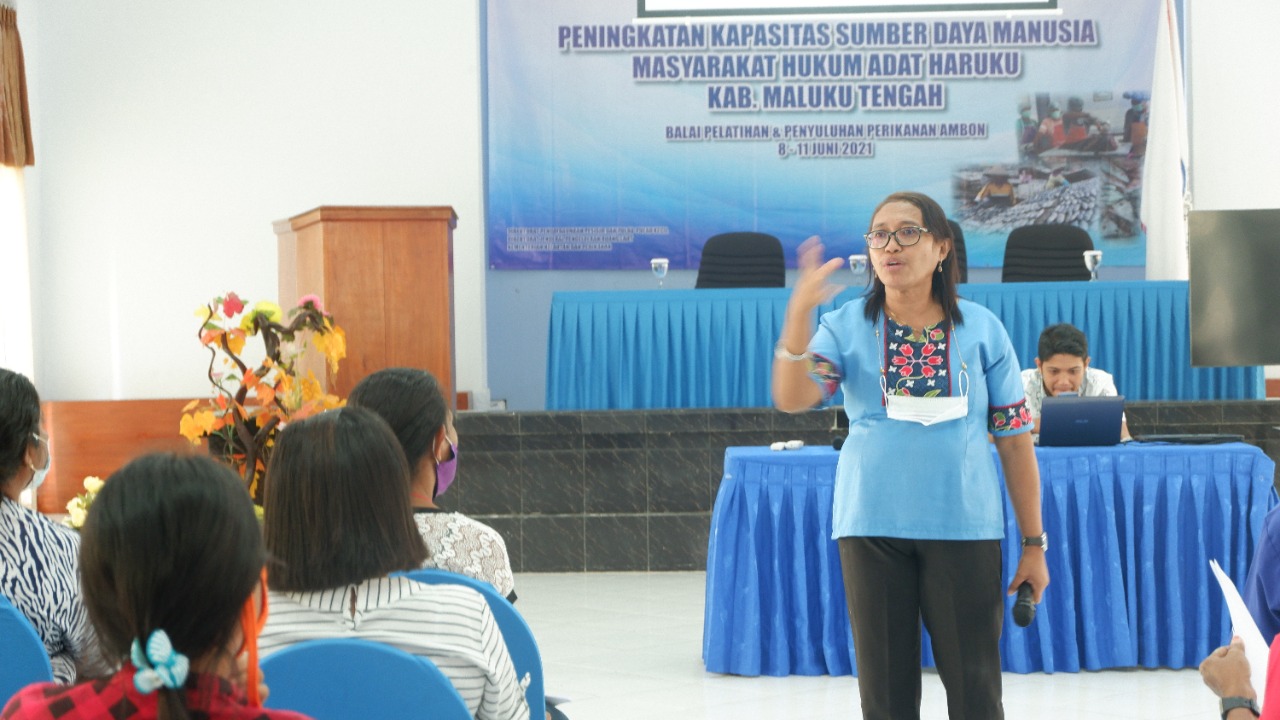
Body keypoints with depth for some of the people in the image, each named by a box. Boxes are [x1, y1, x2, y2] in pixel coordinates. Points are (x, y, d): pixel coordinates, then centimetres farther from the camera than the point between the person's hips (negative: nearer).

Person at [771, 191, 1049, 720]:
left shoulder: (981, 329, 2)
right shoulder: (847, 327, 3)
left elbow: (1014, 439, 3)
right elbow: (791, 398, -14)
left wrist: (1034, 544, 1)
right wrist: (799, 312, -29)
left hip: (964, 528, -1)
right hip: (872, 528, 1)